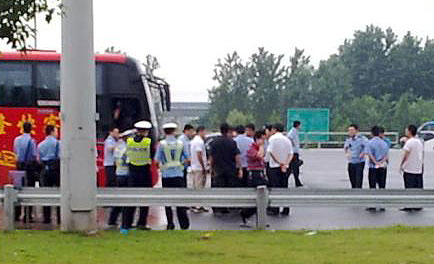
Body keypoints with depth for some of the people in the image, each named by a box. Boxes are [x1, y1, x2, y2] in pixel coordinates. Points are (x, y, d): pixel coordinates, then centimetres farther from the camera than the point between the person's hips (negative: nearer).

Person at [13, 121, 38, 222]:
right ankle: (27, 215, -2)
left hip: (19, 165, 5)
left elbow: (15, 151, 13)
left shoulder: (17, 139, 2)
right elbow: (34, 155, -15)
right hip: (30, 166, -5)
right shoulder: (31, 141, -14)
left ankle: (17, 214, 15)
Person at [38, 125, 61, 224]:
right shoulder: (57, 143, -5)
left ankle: (46, 218, 6)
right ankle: (60, 218, -3)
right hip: (56, 169, -5)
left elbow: (38, 159, 12)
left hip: (45, 170, 5)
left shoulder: (40, 145, 10)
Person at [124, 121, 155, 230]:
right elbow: (153, 156, -4)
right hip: (145, 172, -3)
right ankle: (142, 223, 0)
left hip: (132, 171, 3)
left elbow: (127, 155, 9)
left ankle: (128, 222, 12)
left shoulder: (129, 141, -1)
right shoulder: (149, 141, -10)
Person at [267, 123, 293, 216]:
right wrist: (285, 164, -6)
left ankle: (275, 210, -4)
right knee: (284, 187, 9)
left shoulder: (273, 138, -5)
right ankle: (286, 210, 9)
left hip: (274, 166, -5)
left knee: (275, 187, -2)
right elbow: (291, 154, 3)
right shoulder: (287, 140, 11)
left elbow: (270, 152, -14)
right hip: (285, 167, 5)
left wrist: (279, 162, -11)